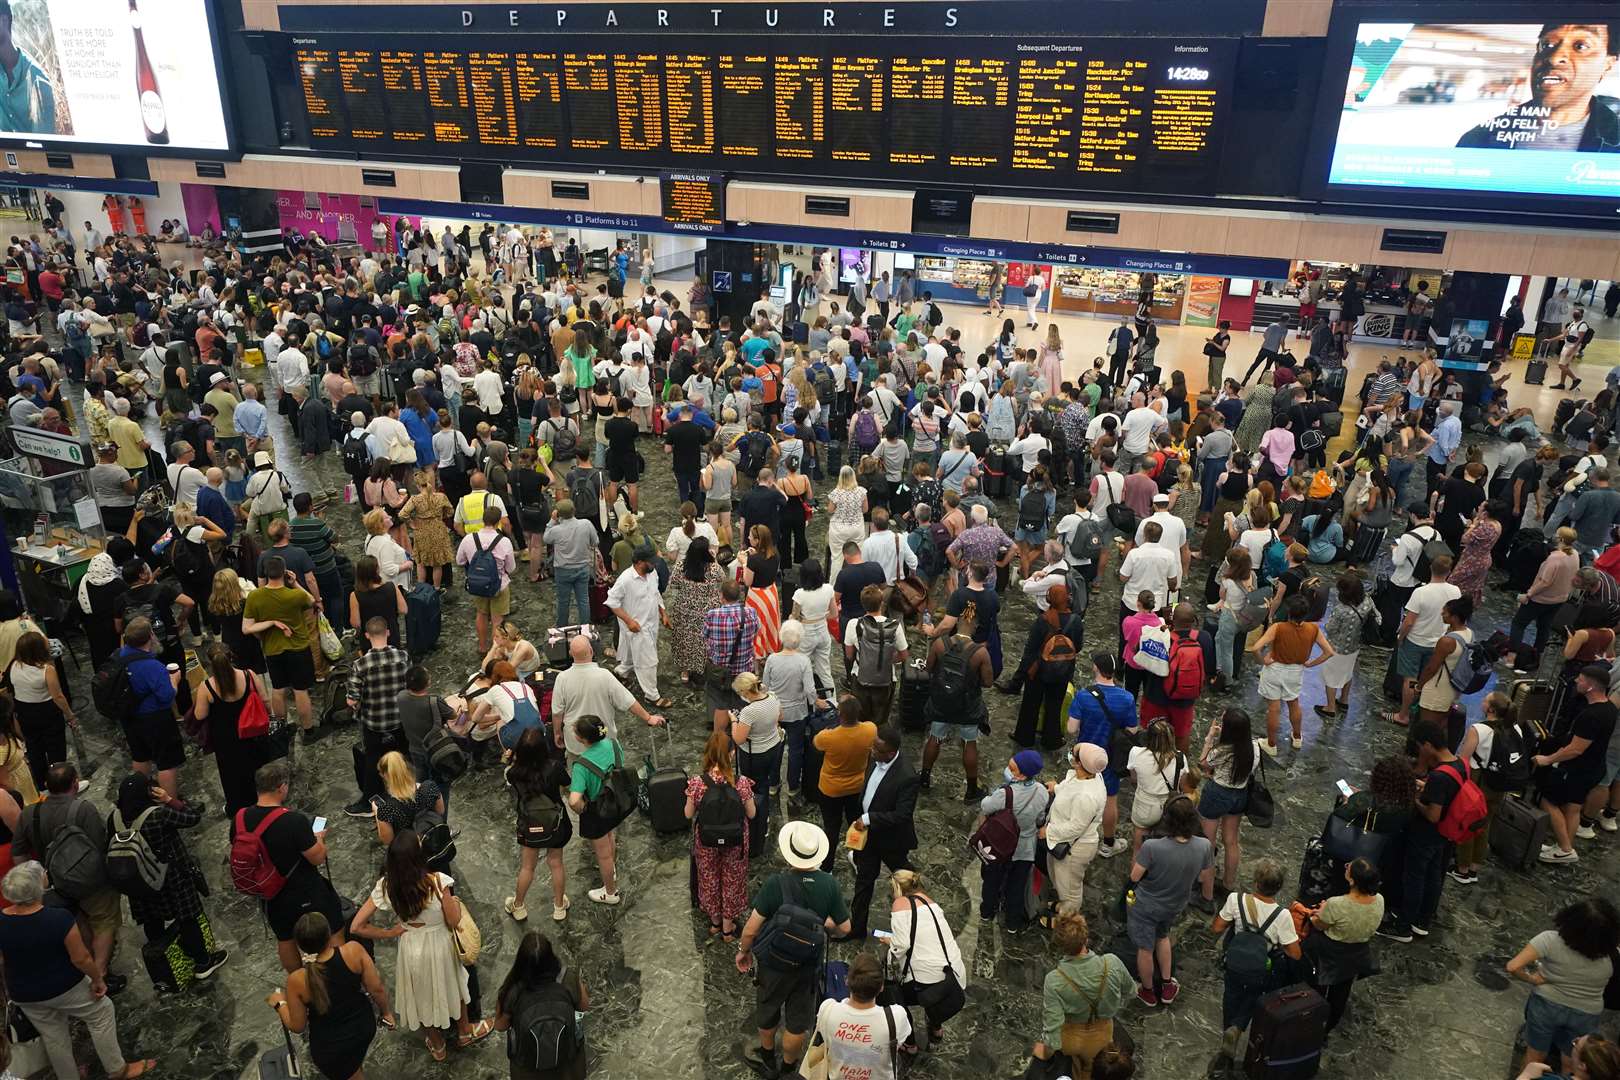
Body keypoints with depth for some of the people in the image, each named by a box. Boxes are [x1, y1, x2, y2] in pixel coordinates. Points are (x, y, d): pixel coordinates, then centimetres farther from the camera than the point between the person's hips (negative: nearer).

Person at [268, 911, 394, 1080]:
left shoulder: (297, 980, -28)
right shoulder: (354, 950, -25)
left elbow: (297, 1027, -12)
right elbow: (377, 989, -14)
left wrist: (279, 1003, 5)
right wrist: (386, 1013, 5)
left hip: (331, 1047, -2)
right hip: (365, 1026, 2)